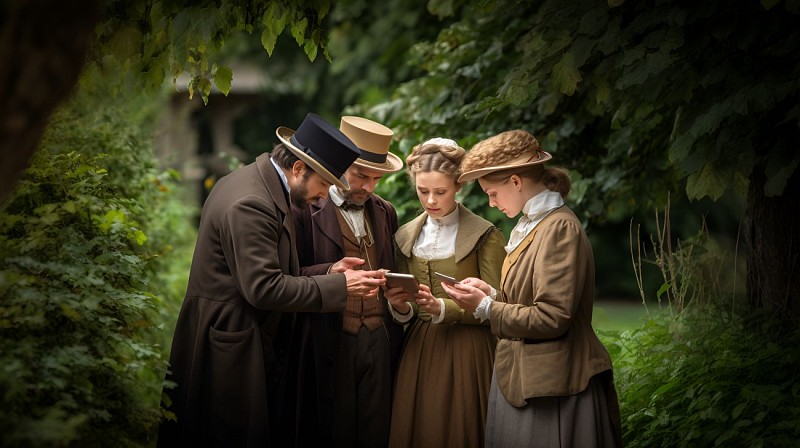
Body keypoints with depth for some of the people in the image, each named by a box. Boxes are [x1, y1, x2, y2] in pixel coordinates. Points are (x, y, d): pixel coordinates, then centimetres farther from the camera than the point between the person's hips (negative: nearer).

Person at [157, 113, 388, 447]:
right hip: (229, 351, -10)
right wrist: (340, 286, -20)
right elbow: (264, 288, -26)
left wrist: (326, 273, 0)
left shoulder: (261, 182, 9)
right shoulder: (249, 204, -22)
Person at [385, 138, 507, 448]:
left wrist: (442, 308, -20)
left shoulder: (485, 235, -5)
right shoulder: (406, 237, 9)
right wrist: (401, 307, -9)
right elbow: (406, 312, 14)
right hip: (418, 351, 4)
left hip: (467, 354, -4)